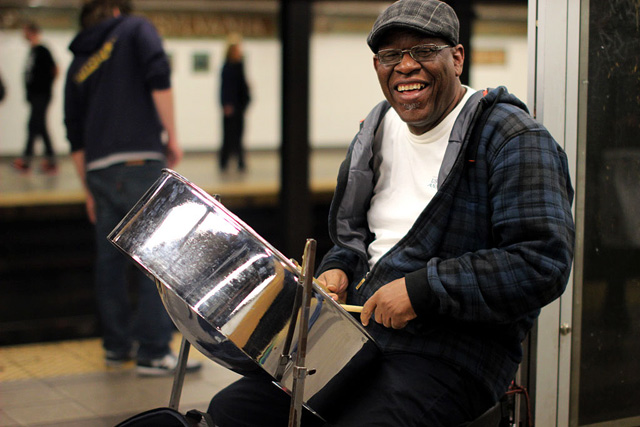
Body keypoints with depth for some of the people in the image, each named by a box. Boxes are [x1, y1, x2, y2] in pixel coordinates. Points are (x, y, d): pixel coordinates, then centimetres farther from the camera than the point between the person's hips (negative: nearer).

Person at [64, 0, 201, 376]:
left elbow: (75, 136, 17)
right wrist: (172, 136, -5)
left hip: (99, 169, 6)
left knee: (110, 261, 13)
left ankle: (117, 345, 21)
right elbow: (159, 77, -11)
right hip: (141, 163, -6)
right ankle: (154, 352, -5)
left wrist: (89, 190, 22)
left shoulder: (79, 64, 21)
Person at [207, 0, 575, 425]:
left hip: (453, 354, -7)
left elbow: (544, 263, -20)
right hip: (356, 331, 7)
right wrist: (337, 269, 5)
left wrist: (421, 289, -21)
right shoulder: (376, 133, 14)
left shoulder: (512, 139, -10)